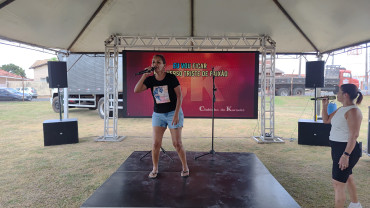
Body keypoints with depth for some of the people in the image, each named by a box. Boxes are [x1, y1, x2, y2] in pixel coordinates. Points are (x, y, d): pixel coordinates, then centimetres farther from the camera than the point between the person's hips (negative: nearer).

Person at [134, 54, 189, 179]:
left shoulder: (171, 78, -10)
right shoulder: (150, 80, 0)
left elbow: (179, 96, -11)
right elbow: (136, 90, -11)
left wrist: (176, 114, -17)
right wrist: (144, 75, -18)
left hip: (173, 113, -3)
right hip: (158, 114, 4)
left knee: (177, 143, 0)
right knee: (156, 143, 3)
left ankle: (185, 167, 20)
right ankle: (155, 169, 21)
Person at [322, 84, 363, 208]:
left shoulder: (353, 111, -19)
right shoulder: (341, 109, 9)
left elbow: (354, 135, -25)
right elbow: (326, 120, 19)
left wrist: (346, 155, -28)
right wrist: (325, 105, 9)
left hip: (347, 149, -10)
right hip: (337, 148, 10)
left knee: (338, 184, -5)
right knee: (347, 177, 26)